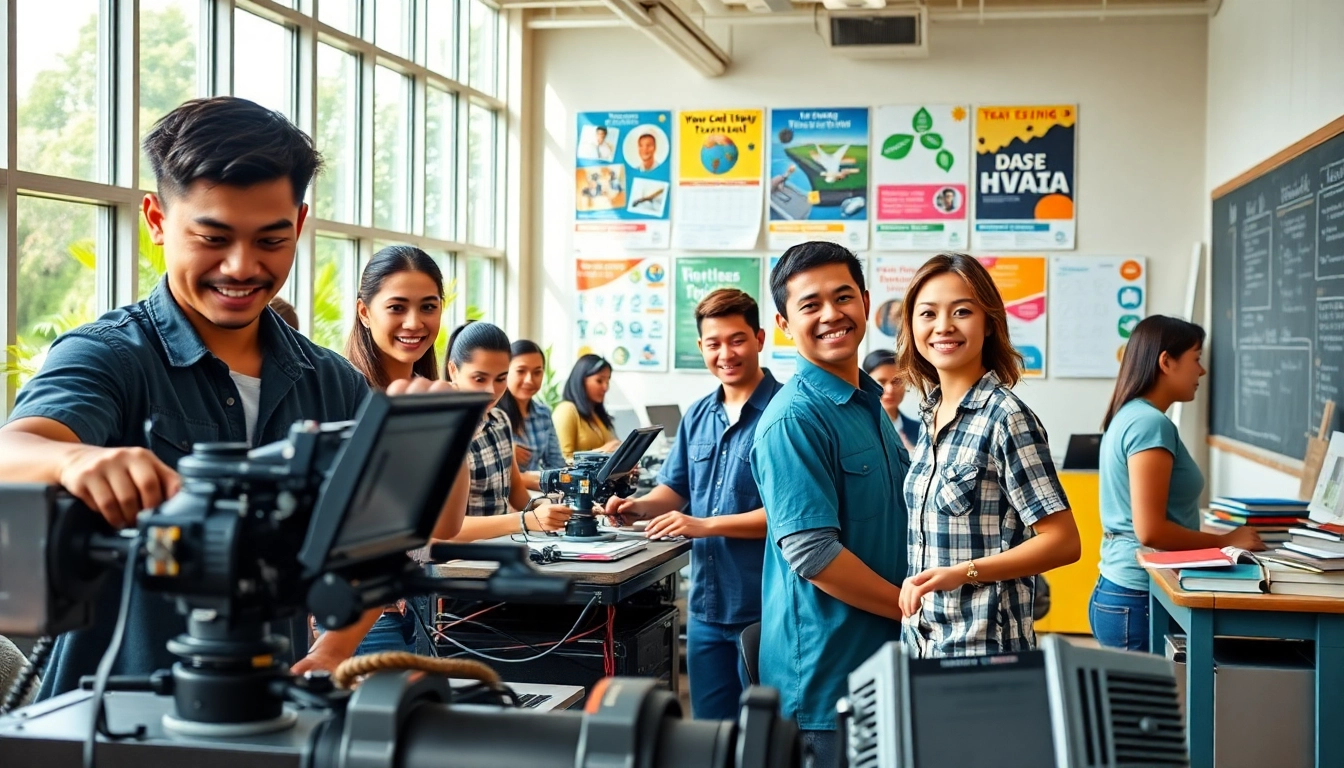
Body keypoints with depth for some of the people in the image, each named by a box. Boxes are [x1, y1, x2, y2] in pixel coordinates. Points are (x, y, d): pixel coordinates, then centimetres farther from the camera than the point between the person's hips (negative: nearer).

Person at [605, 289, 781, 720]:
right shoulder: (698, 417, 10)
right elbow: (674, 488, 20)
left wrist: (705, 525, -22)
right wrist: (642, 506, -1)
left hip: (763, 607, -6)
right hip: (707, 604, 7)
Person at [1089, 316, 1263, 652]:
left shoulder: (1129, 416, 13)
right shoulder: (1151, 423, -15)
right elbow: (1151, 531, -21)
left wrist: (1220, 540, 14)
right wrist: (1227, 542, -9)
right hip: (1140, 602, -9)